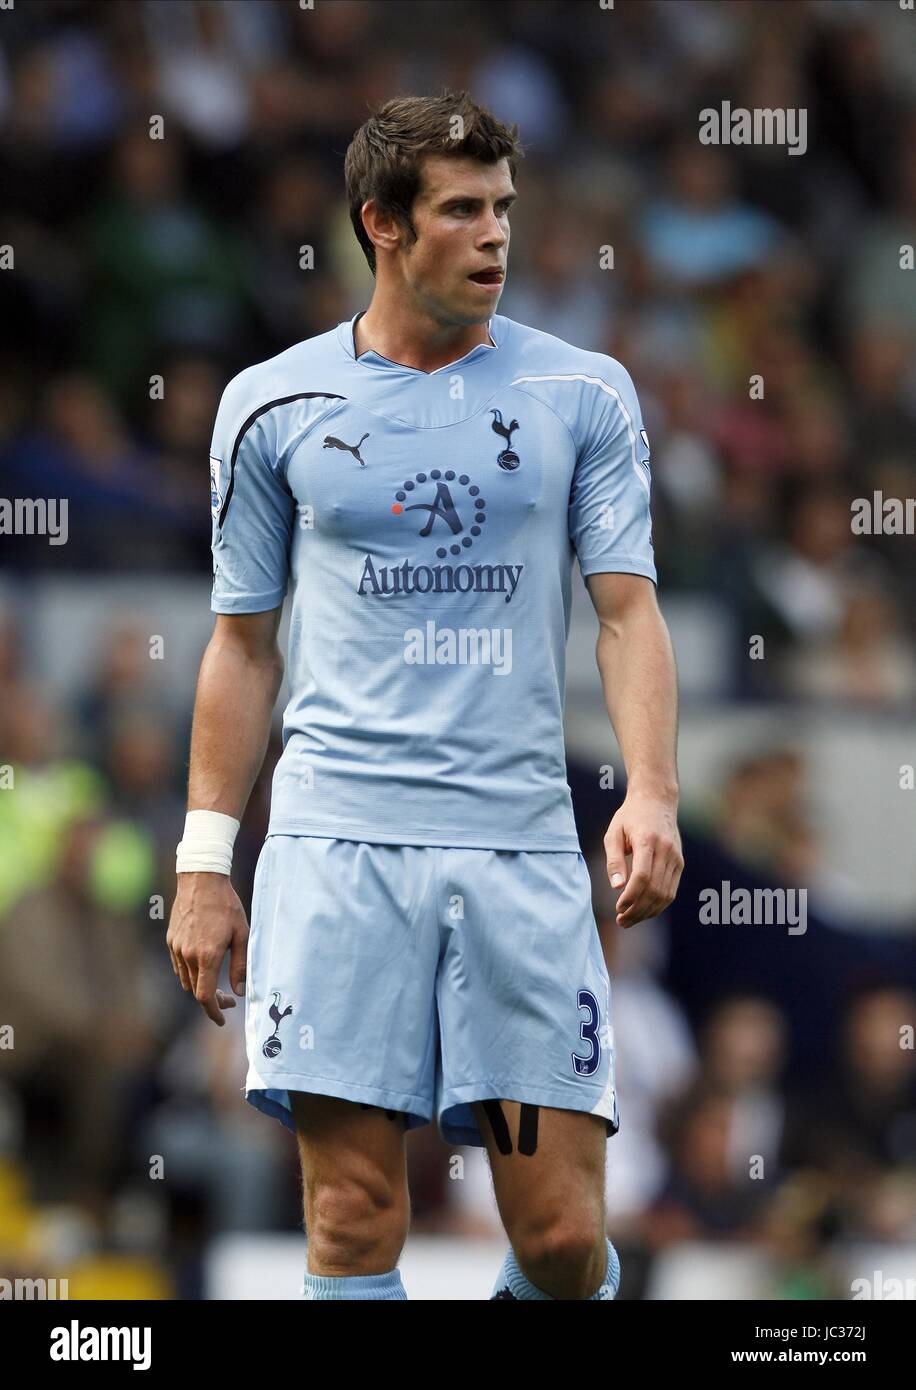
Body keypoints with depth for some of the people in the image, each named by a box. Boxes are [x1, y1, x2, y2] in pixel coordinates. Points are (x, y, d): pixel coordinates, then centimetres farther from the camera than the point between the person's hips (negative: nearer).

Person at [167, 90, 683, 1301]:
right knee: (354, 1222, -7)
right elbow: (243, 646, 14)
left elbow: (629, 610, 3)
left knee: (562, 1236, -4)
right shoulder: (273, 405, 8)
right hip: (337, 846, 0)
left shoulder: (585, 394, 7)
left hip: (523, 847, 0)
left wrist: (652, 793, -14)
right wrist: (204, 863, 9)